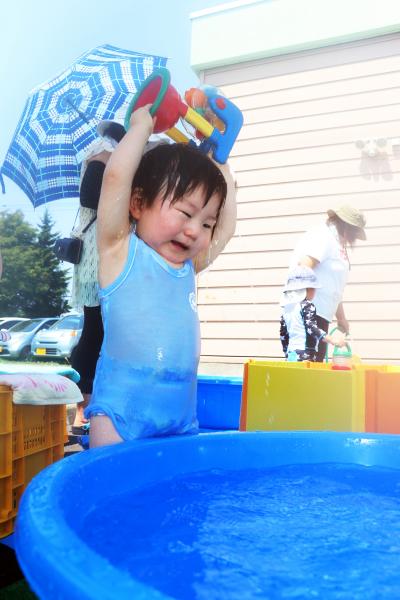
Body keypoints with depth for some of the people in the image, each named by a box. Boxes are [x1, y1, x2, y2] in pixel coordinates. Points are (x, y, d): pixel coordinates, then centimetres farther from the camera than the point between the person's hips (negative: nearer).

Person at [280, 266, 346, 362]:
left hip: (291, 354, 8)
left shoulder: (286, 308, 16)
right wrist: (332, 339, -25)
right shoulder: (307, 306, -6)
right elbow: (311, 328, -19)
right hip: (304, 355, -8)